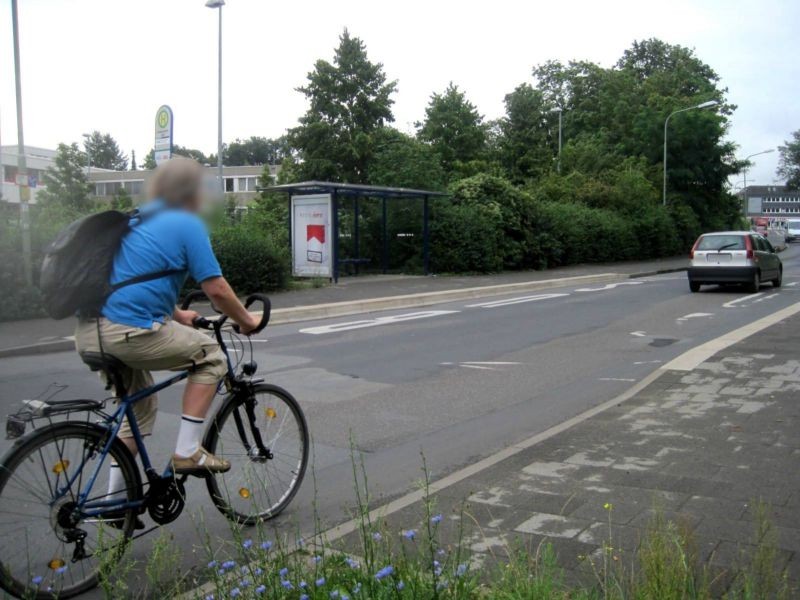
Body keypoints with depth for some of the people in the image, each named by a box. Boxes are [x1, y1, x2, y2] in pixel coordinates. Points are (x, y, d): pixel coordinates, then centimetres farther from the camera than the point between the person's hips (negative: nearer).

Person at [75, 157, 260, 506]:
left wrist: (177, 315, 42)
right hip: (130, 333, -9)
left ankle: (116, 498, 28)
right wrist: (246, 321, 10)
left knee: (137, 405, 26)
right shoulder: (188, 224, -3)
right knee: (211, 357, 10)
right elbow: (216, 289, -6)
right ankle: (187, 453, 7)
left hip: (89, 332, 9)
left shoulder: (136, 220, 23)